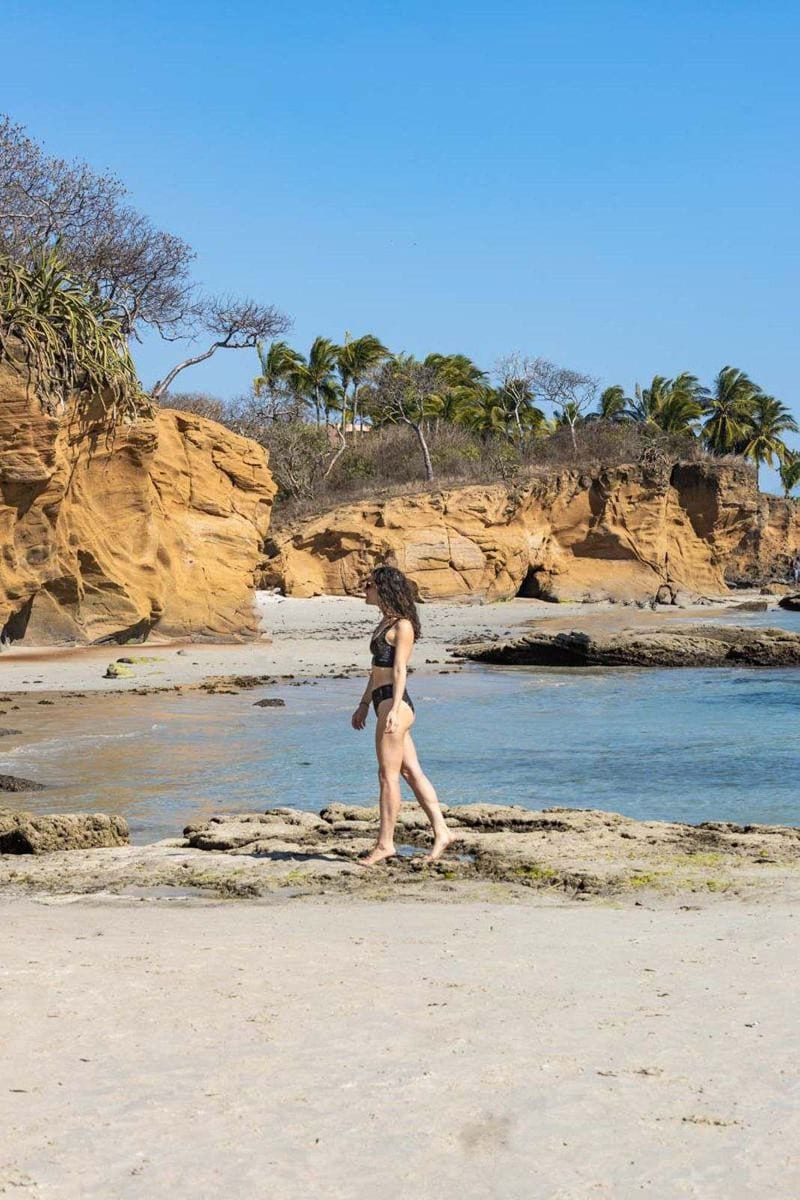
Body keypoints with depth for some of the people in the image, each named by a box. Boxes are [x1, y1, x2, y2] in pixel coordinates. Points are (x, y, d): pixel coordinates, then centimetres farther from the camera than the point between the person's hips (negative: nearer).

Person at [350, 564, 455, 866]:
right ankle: (441, 832, 11)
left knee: (388, 774, -6)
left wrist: (394, 709, -23)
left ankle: (385, 843, -2)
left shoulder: (402, 625, -10)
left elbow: (399, 670, -17)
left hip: (394, 703, -10)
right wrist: (364, 705, 24)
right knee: (412, 771, 9)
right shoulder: (384, 623, 18)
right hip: (383, 702, 10)